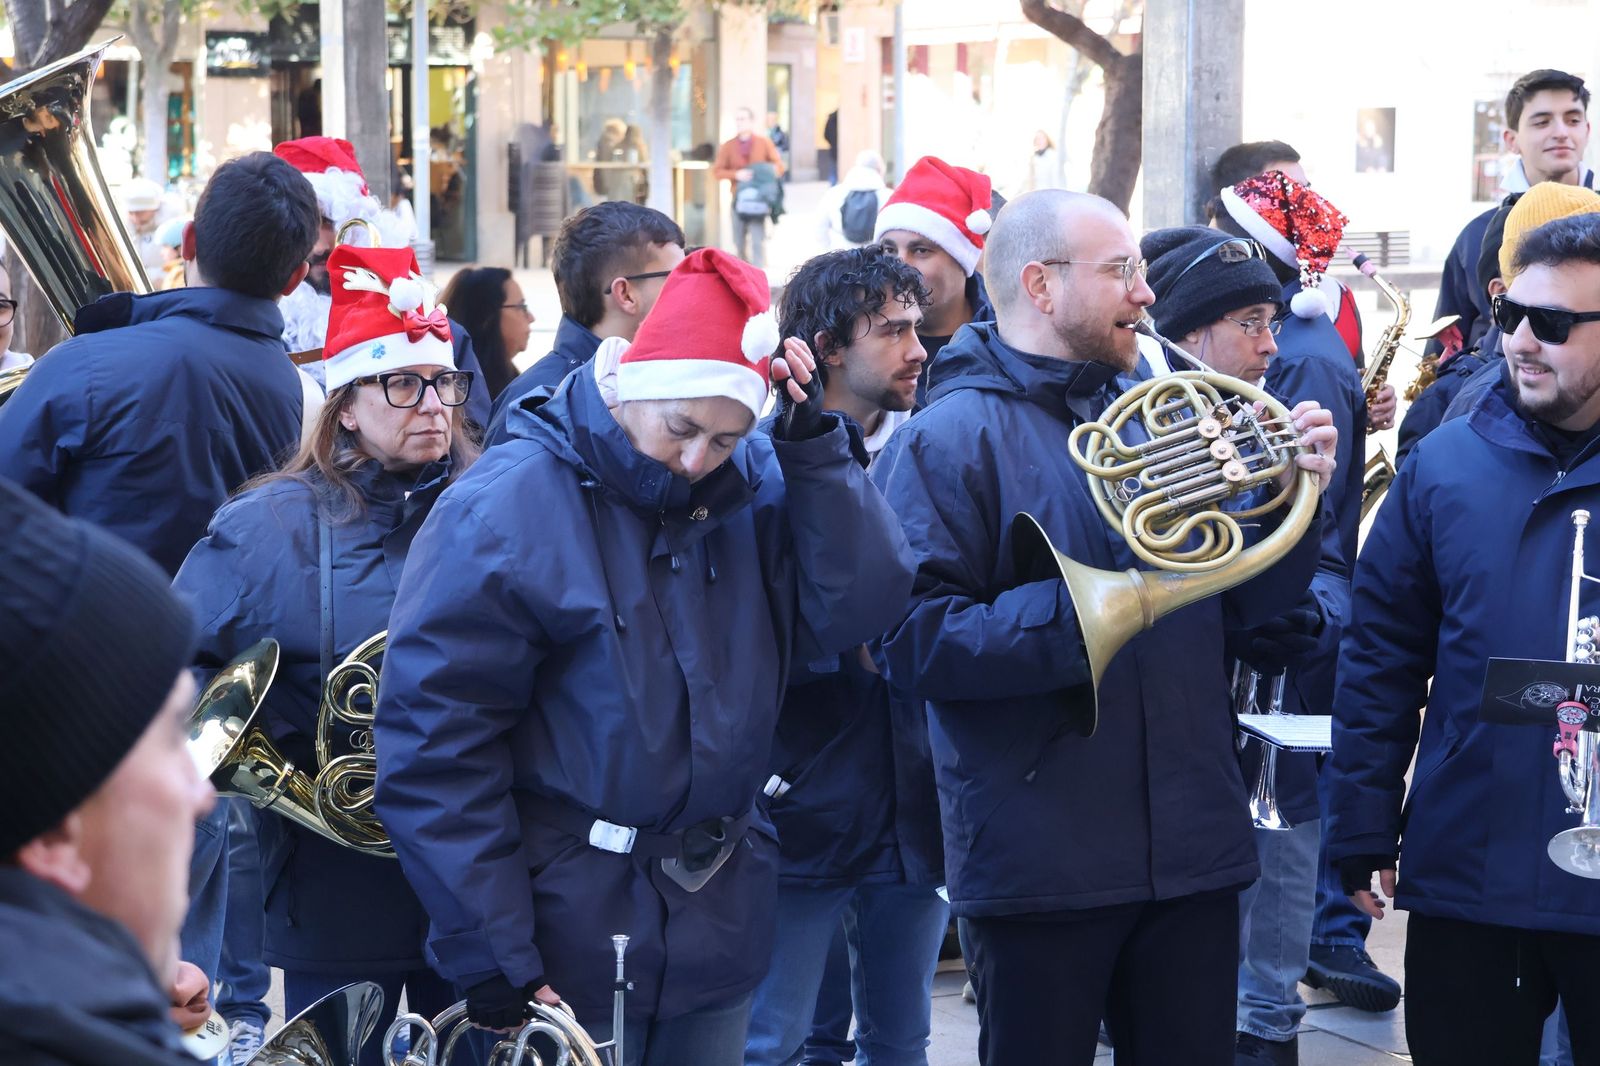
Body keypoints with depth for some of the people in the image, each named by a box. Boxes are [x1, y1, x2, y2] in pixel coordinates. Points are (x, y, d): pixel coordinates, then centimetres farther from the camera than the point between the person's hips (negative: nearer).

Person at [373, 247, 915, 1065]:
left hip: (719, 929, 5)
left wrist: (812, 441, -13)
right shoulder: (505, 510, -13)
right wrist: (495, 963, -16)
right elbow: (436, 746, -15)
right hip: (570, 945, -5)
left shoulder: (757, 486, 3)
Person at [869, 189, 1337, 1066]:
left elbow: (1233, 603, 14)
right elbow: (912, 640, -18)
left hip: (1192, 848, 6)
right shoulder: (950, 439, -8)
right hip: (1040, 863, -6)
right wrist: (1082, 614, -25)